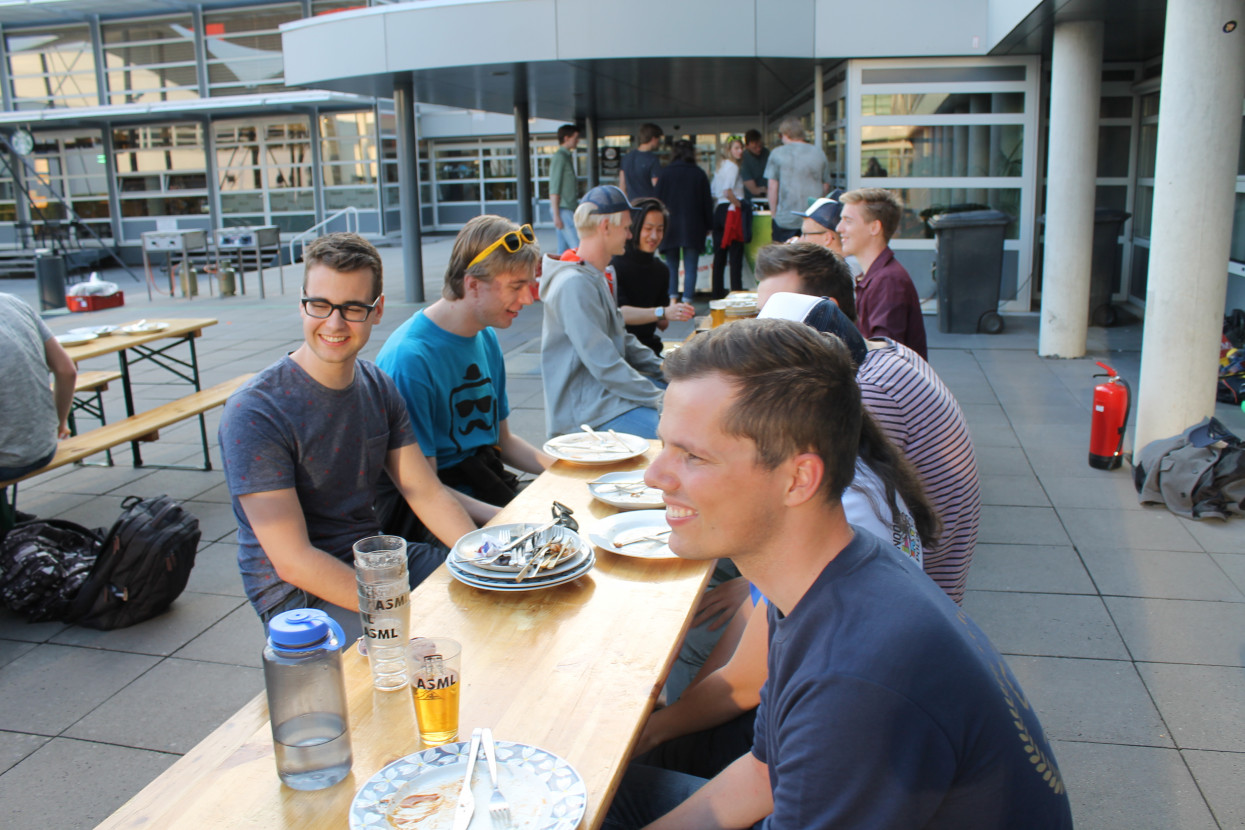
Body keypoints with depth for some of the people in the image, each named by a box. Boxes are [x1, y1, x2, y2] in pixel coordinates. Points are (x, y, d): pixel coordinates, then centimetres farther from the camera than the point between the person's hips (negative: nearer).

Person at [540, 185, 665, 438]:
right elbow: (605, 365, -24)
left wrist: (661, 366, 9)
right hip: (584, 411, -11)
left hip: (606, 389, 11)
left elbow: (621, 339, 22)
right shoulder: (575, 284, -21)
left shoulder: (596, 277, 14)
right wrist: (658, 399, -19)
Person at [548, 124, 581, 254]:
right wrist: (556, 215, -19)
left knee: (564, 249, 9)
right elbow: (554, 188, -16)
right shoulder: (559, 157, -11)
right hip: (563, 209, -9)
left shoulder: (567, 156, 18)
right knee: (577, 248, -12)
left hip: (568, 209, 9)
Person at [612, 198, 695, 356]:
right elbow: (620, 313, -23)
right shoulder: (614, 265, -10)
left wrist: (675, 313, -8)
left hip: (650, 345, 6)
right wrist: (662, 312, -33)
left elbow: (662, 325, 13)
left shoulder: (660, 270, 12)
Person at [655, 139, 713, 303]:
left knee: (671, 266, 8)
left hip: (670, 226, 0)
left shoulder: (666, 173, -2)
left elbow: (659, 199, 2)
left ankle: (672, 300, 0)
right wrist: (708, 226, 13)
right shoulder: (699, 174, -1)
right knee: (690, 267, 1)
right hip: (693, 228, 0)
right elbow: (707, 202, 4)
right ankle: (686, 302, -3)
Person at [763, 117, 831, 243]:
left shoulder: (777, 153, -2)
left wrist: (774, 213, 5)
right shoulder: (819, 154, 7)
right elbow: (826, 186, 13)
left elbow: (772, 187, -4)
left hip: (786, 220, -3)